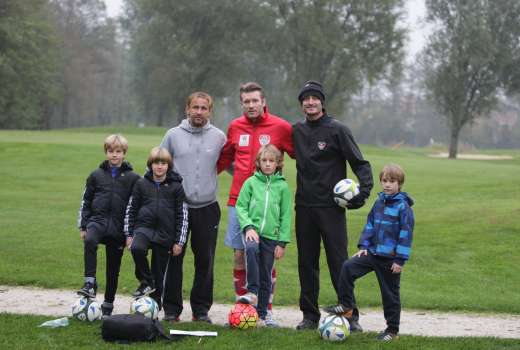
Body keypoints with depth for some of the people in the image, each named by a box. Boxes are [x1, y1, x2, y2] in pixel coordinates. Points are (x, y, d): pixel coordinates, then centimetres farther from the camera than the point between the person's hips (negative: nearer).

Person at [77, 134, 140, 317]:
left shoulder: (132, 178, 2)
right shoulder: (96, 175, 7)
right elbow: (86, 201, 11)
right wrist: (82, 226, 5)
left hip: (118, 226, 0)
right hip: (98, 219, 0)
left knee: (113, 268, 6)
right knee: (90, 241, -35)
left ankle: (108, 305, 20)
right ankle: (90, 283, -33)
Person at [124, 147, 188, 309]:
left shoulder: (176, 187, 3)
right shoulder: (142, 183, 6)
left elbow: (183, 215, 4)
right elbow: (131, 209, 12)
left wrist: (179, 241, 1)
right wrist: (129, 234, 7)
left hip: (165, 234, 0)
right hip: (144, 227, 0)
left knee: (159, 273, 3)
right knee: (137, 248, -33)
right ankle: (146, 282, -12)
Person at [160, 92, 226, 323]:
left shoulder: (219, 137, 4)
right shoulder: (173, 135, 4)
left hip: (207, 207, 0)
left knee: (205, 261, 5)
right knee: (174, 259, 2)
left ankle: (201, 309, 15)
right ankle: (172, 309, 11)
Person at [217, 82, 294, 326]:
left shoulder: (280, 127, -3)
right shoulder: (235, 127, 7)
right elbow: (225, 158, 21)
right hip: (238, 200, 3)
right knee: (239, 255, 4)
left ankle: (267, 311, 10)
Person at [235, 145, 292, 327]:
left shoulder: (282, 187, 3)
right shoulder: (251, 182, 3)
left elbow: (285, 216, 4)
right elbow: (240, 206, 2)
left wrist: (282, 242, 0)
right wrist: (248, 226, -13)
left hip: (271, 235, 1)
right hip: (252, 230, -1)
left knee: (265, 277, 5)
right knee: (251, 248, -35)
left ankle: (261, 315, 16)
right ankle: (252, 292, -31)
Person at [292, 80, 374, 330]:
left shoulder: (337, 130, -4)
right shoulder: (297, 131, 10)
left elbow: (360, 163, -5)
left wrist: (364, 189, -19)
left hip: (332, 208, -5)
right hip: (304, 208, 5)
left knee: (339, 263, -5)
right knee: (307, 263, 8)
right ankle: (309, 315, 16)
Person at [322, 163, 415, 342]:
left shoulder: (403, 206, -13)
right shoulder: (379, 202, 6)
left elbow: (406, 234, -14)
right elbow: (370, 224, 13)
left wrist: (400, 260, -16)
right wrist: (363, 246, 3)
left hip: (390, 258, -6)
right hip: (373, 253, 6)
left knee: (390, 294, 5)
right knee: (347, 267, -9)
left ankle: (392, 330, 19)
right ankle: (346, 306, 0)